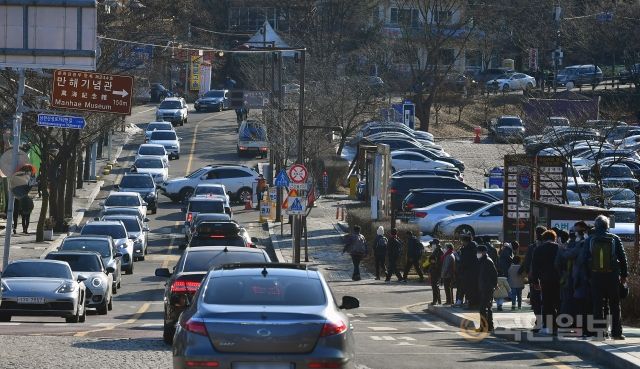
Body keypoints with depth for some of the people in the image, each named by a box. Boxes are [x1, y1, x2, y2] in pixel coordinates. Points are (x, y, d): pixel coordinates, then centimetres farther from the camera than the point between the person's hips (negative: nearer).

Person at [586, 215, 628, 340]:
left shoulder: (590, 240, 1)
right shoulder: (615, 239, -1)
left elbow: (586, 259, 1)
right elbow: (623, 258, 1)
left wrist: (589, 275, 8)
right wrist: (624, 275, 8)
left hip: (596, 277, 1)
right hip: (612, 277, -1)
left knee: (598, 306, 5)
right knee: (614, 305, 5)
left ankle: (598, 331, 1)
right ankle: (616, 332, 3)